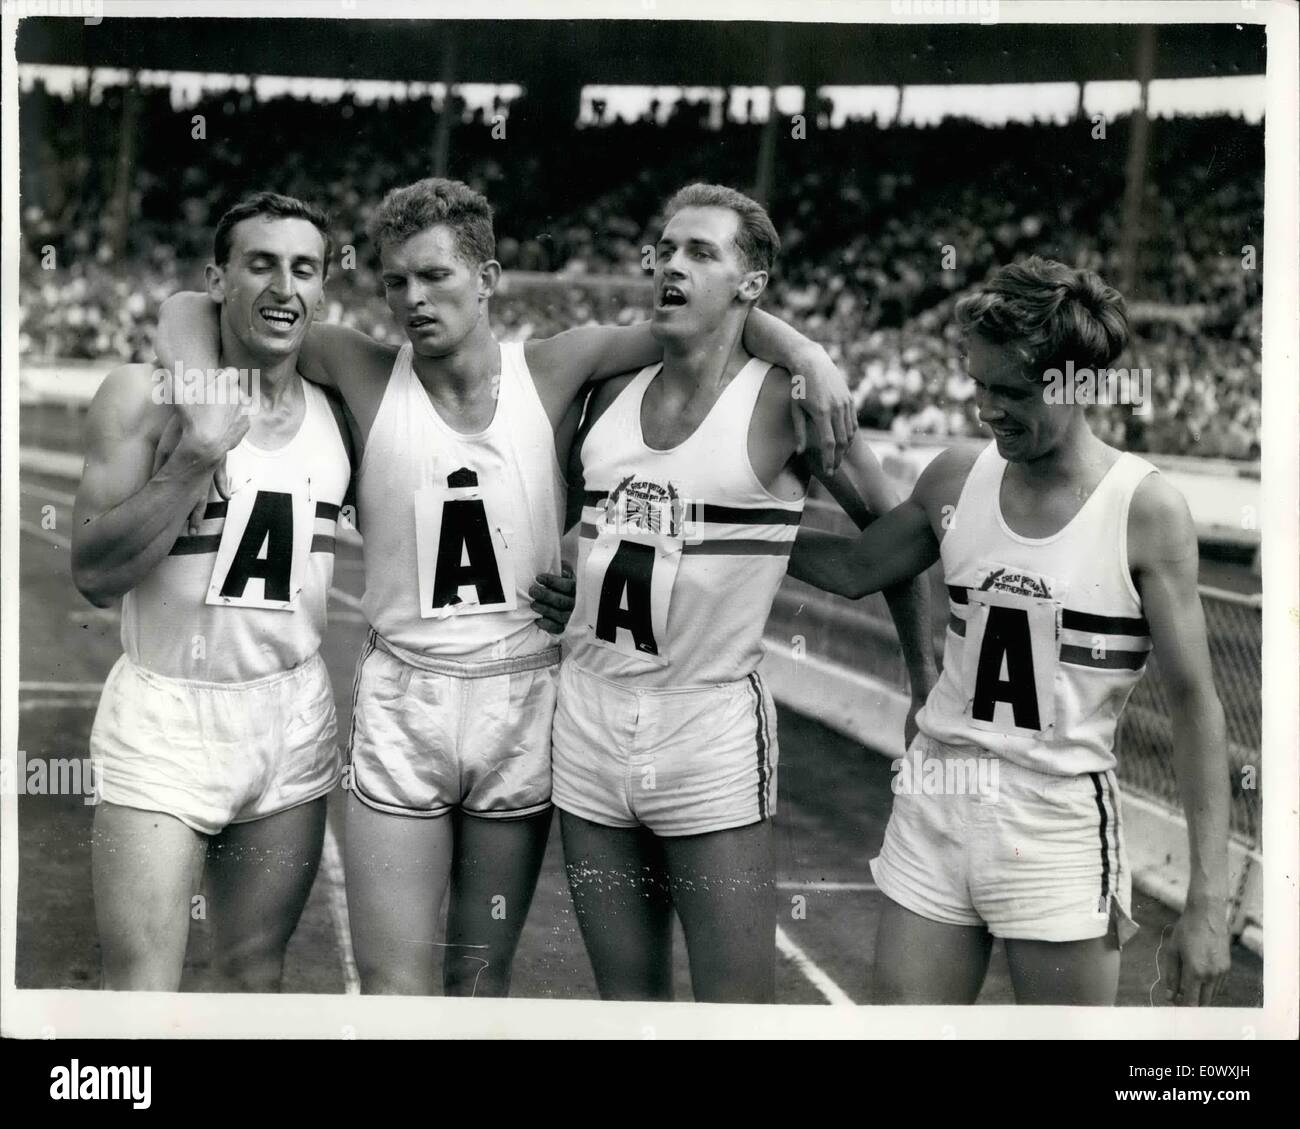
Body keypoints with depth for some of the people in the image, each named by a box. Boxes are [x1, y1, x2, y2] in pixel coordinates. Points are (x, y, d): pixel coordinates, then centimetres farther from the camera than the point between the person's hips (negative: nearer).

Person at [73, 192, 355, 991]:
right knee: (141, 990, -5)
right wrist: (196, 458, -21)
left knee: (256, 977, 12)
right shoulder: (146, 394, -7)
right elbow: (95, 574, -13)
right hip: (165, 720, -4)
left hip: (294, 722, 4)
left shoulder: (337, 415, 5)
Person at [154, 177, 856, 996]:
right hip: (402, 697, 0)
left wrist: (804, 352, -17)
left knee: (482, 980, 12)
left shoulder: (554, 372, -2)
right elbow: (200, 309, 4)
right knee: (392, 987, -2)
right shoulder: (367, 374, -2)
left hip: (525, 698, 1)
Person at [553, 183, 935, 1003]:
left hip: (712, 733, -5)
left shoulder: (783, 401, -7)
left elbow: (889, 528, 1)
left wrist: (926, 674, 2)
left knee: (736, 1006, -1)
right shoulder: (614, 391, 7)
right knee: (627, 998, 13)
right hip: (589, 720, 5)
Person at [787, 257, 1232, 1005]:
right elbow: (856, 568, 20)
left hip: (1061, 828, -4)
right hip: (935, 807, 4)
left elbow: (1194, 703, -8)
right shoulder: (956, 480, 1)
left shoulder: (1146, 510, -10)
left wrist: (1209, 900, -10)